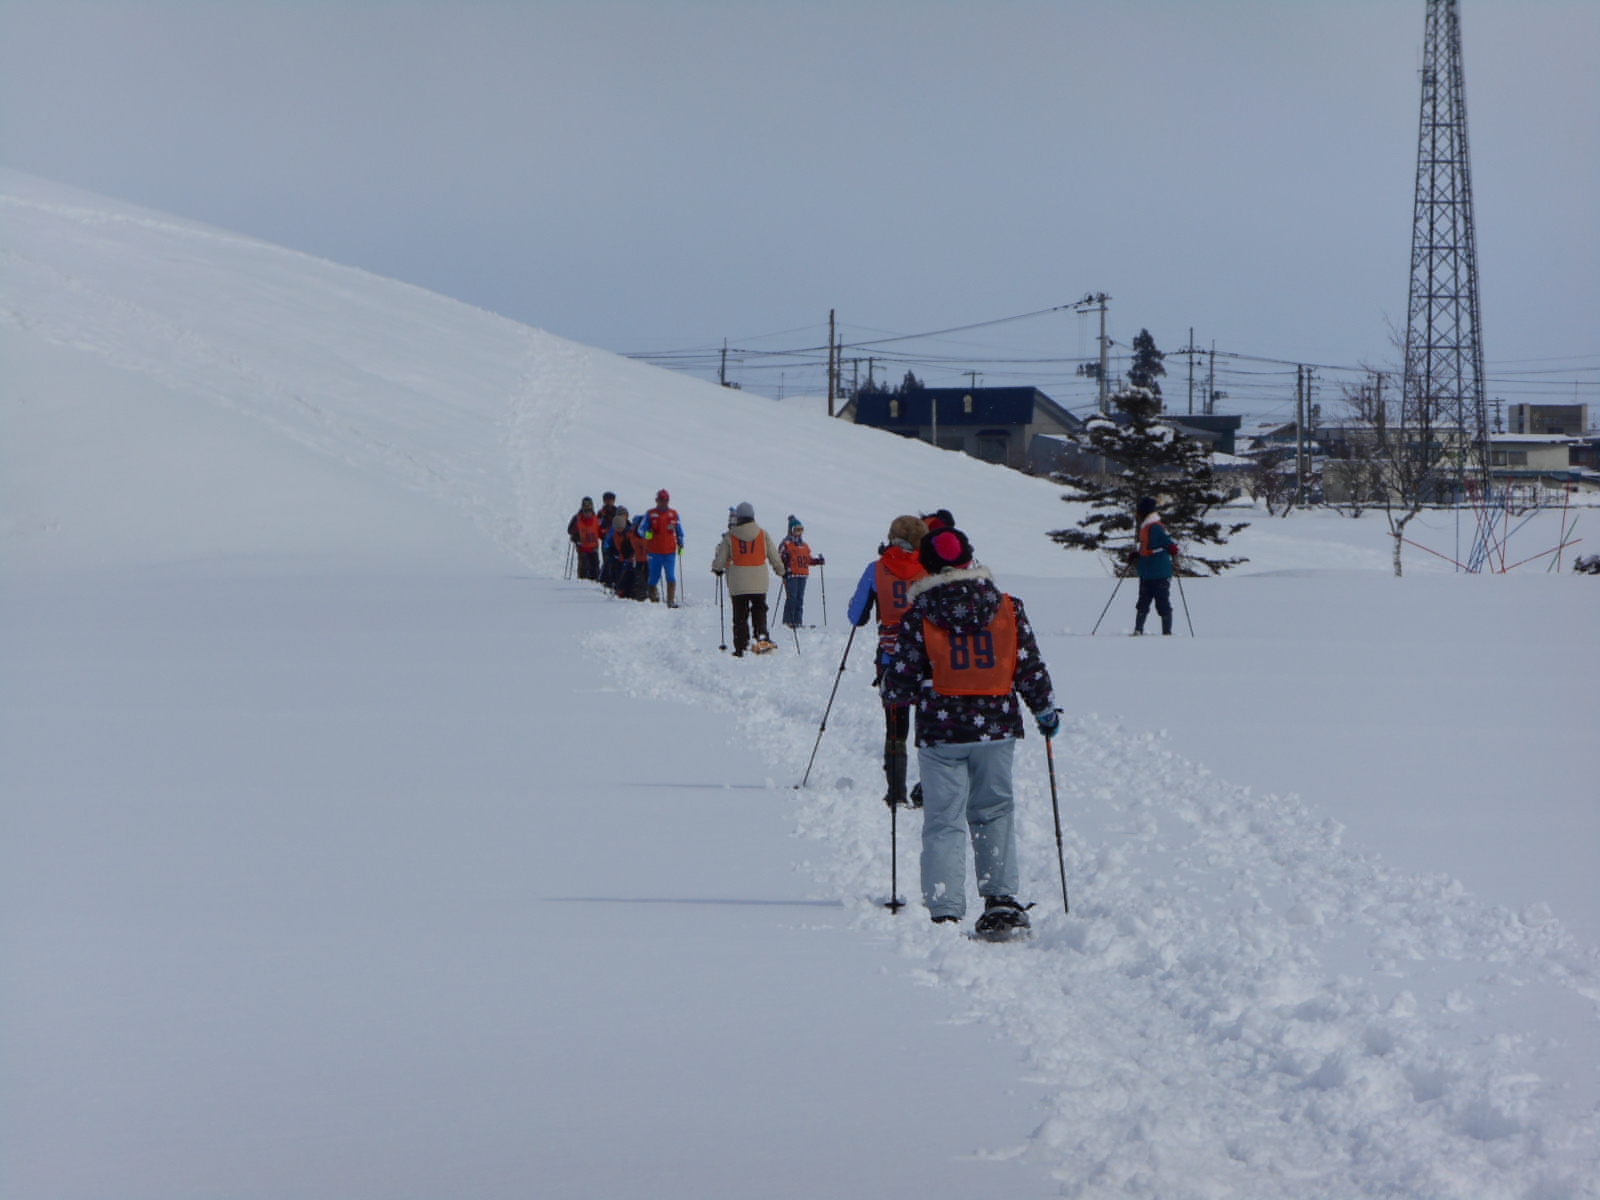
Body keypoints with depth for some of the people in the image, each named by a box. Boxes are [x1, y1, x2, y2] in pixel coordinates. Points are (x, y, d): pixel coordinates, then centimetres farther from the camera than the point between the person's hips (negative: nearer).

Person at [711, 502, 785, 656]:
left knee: (740, 615, 6)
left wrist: (716, 568, 25)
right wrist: (780, 570, 26)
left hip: (738, 584, -1)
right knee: (759, 610, 12)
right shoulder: (762, 534, 0)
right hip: (759, 583, 1)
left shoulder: (730, 536, -4)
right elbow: (774, 556, 7)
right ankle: (762, 636, -11)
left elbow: (720, 560, 2)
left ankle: (740, 648, 4)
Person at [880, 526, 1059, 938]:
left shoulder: (918, 615, -7)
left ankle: (944, 914, -5)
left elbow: (904, 678, -5)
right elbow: (1030, 668, 4)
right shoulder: (1008, 609, 0)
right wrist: (1046, 710, 20)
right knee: (994, 814, 16)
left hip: (941, 733, -2)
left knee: (944, 822, 3)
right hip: (997, 726, 2)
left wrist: (891, 695, 18)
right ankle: (1002, 901, 5)